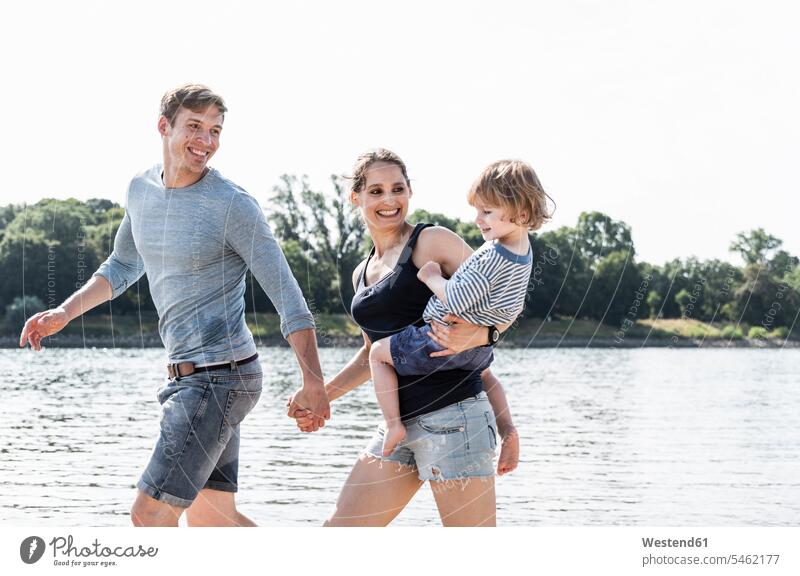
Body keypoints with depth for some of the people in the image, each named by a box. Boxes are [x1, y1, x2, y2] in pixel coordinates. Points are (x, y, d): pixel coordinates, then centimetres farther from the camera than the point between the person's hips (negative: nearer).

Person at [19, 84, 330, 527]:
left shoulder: (233, 205, -13)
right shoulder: (140, 190, 9)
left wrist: (313, 382, -21)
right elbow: (123, 266, 27)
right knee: (210, 517, 13)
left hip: (220, 377, -8)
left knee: (149, 514, -9)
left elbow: (286, 295, -14)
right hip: (187, 374, 8)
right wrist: (63, 313, 16)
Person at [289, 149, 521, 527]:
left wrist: (477, 335, -24)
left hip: (453, 414, -7)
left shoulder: (433, 241, -3)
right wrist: (321, 397, 19)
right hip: (398, 424, 8)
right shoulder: (362, 274, 19)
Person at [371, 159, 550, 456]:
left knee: (379, 352, 6)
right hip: (481, 350, 9)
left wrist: (431, 277, -12)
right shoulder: (523, 250, -1)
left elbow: (455, 299, -29)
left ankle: (394, 423, 2)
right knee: (486, 376, 42)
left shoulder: (492, 257, -31)